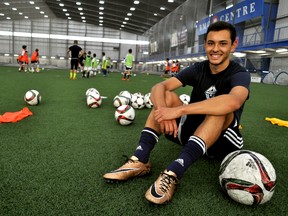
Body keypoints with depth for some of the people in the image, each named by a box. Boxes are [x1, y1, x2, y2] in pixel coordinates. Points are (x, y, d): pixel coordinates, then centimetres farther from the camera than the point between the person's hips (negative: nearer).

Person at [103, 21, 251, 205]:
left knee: (220, 107, -33)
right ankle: (139, 161, -26)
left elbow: (232, 102, -41)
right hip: (193, 130, 4)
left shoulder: (240, 74, -15)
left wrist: (179, 110, -44)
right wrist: (163, 110, -38)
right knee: (167, 96, -14)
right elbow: (159, 87, -15)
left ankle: (173, 173, -42)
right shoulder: (198, 69, -2)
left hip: (223, 140, -4)